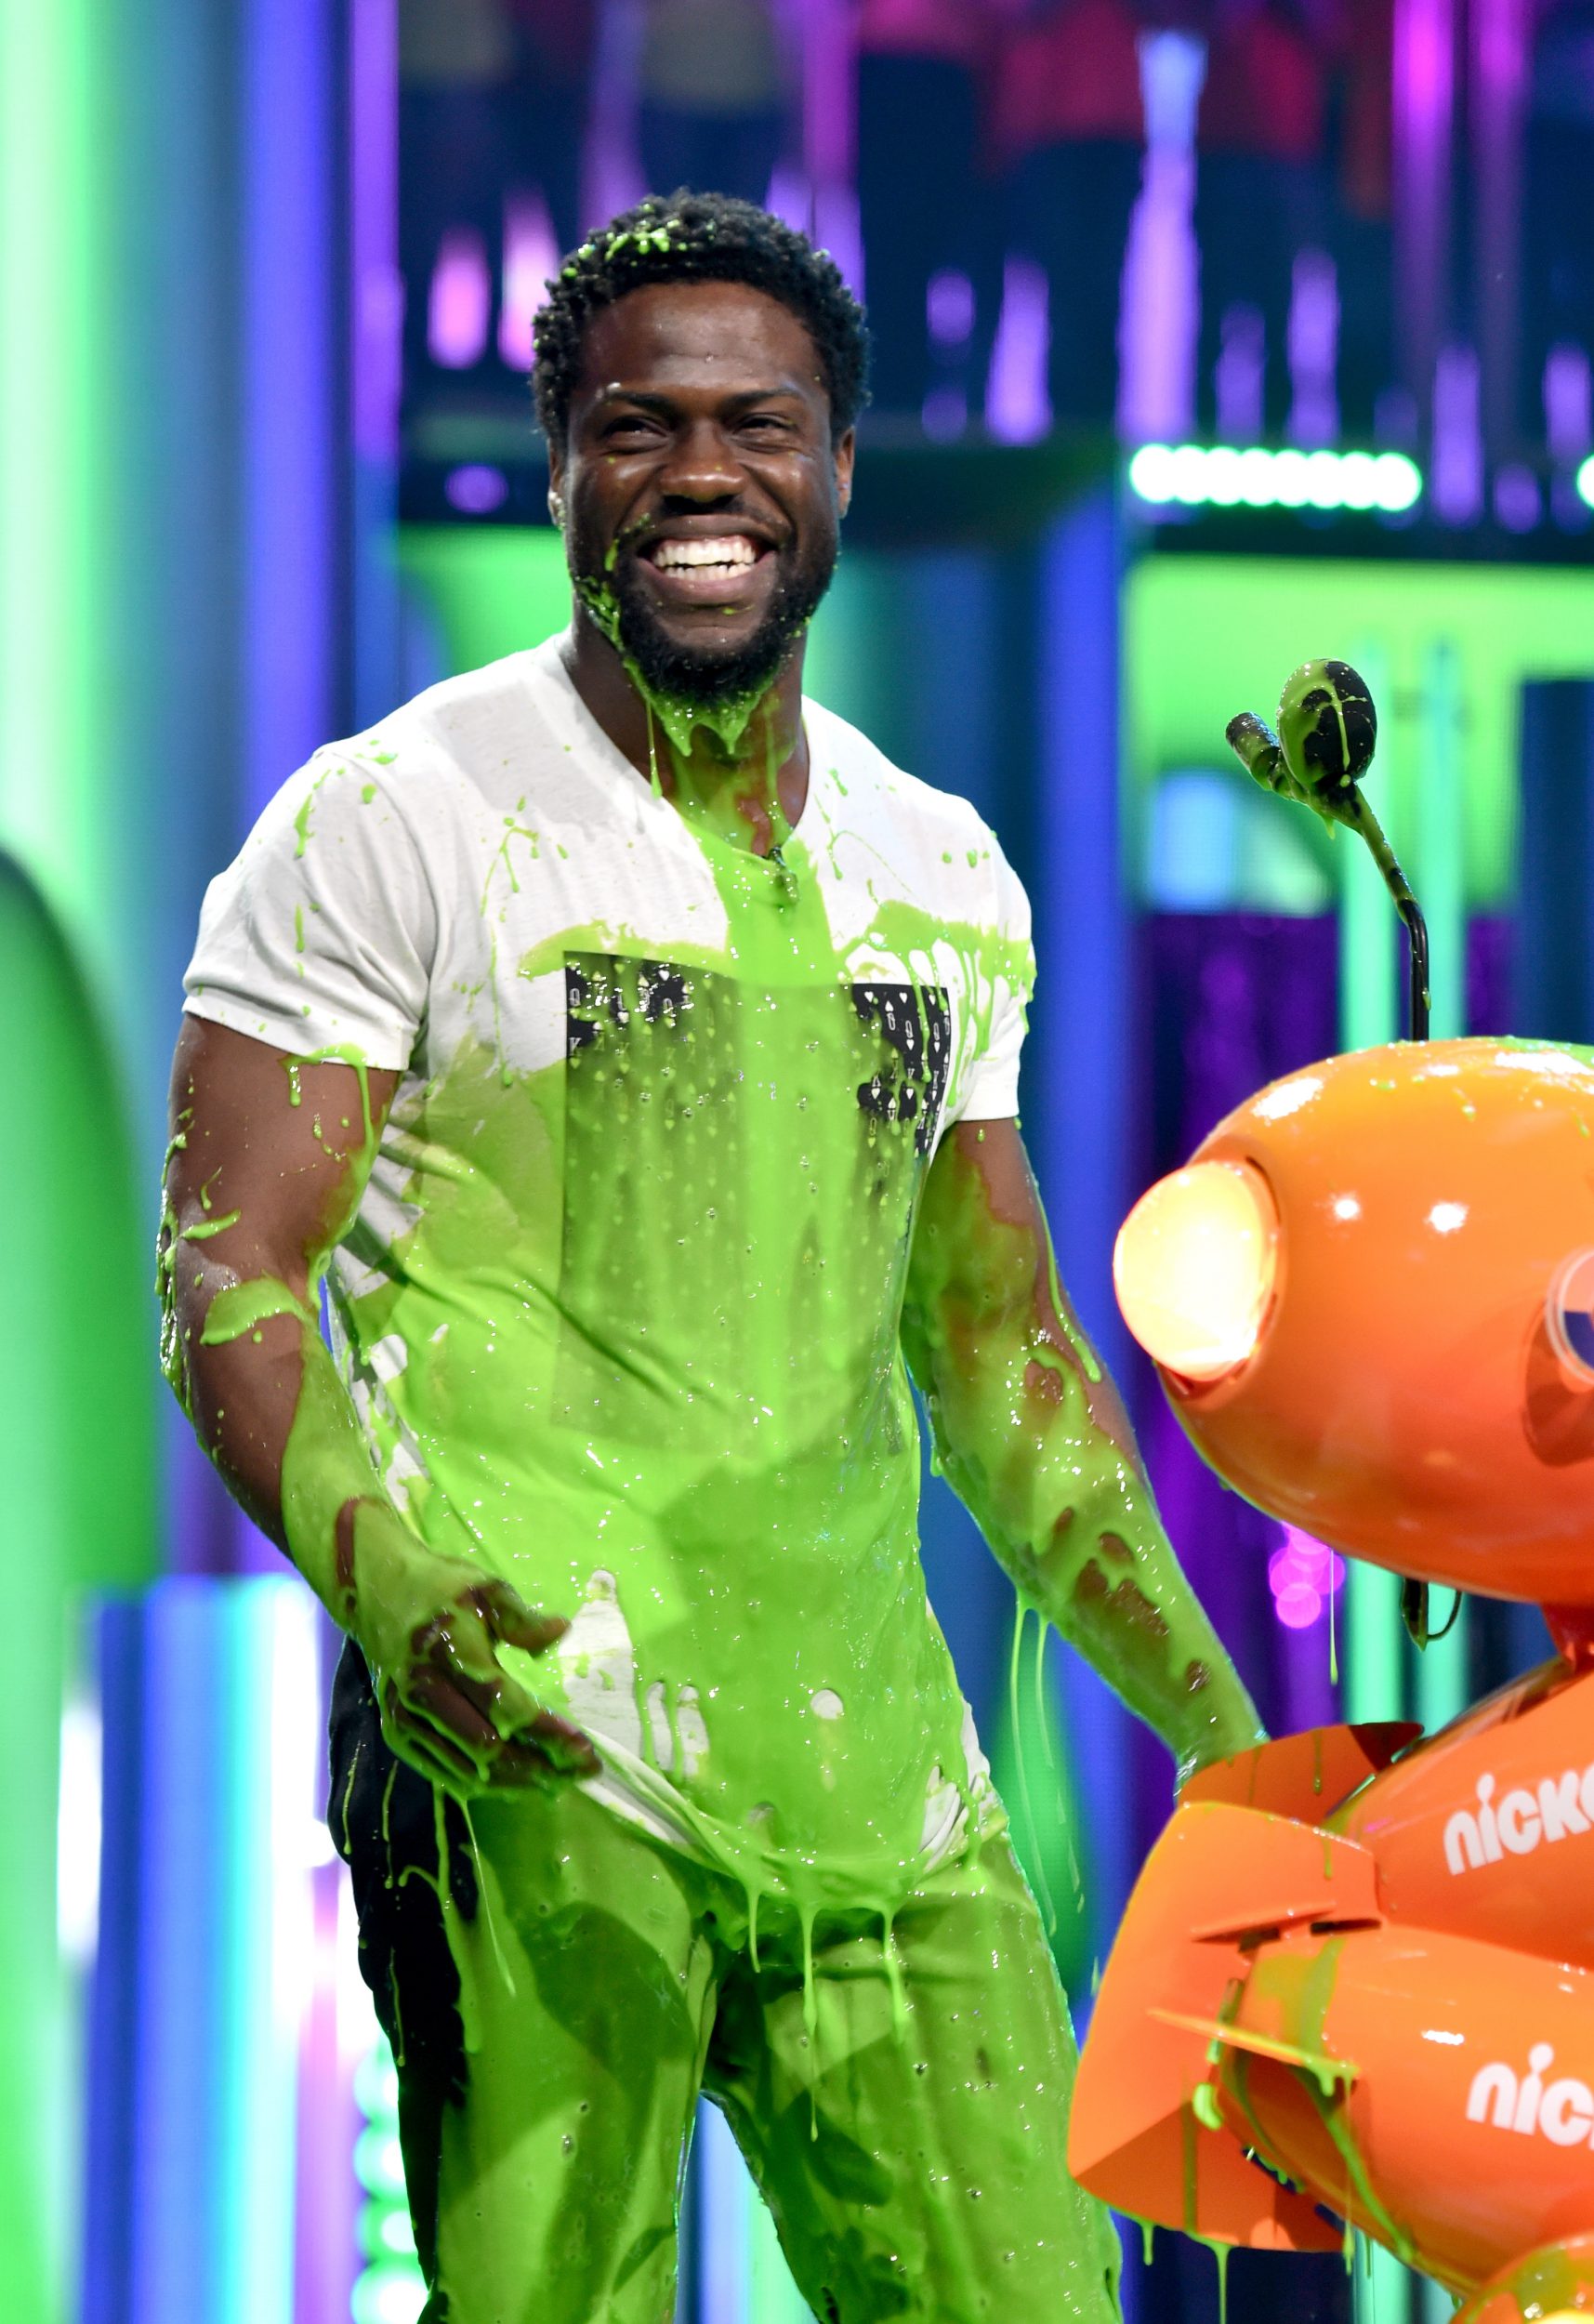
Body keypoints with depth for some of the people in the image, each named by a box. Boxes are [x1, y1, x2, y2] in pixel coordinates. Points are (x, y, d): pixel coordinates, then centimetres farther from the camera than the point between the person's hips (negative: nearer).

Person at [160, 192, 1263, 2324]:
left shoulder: (945, 877, 16)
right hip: (528, 1743, -5)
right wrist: (383, 1580, -24)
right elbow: (228, 1273, -5)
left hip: (878, 1777, 5)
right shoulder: (389, 824, -1)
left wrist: (1227, 1743, 15)